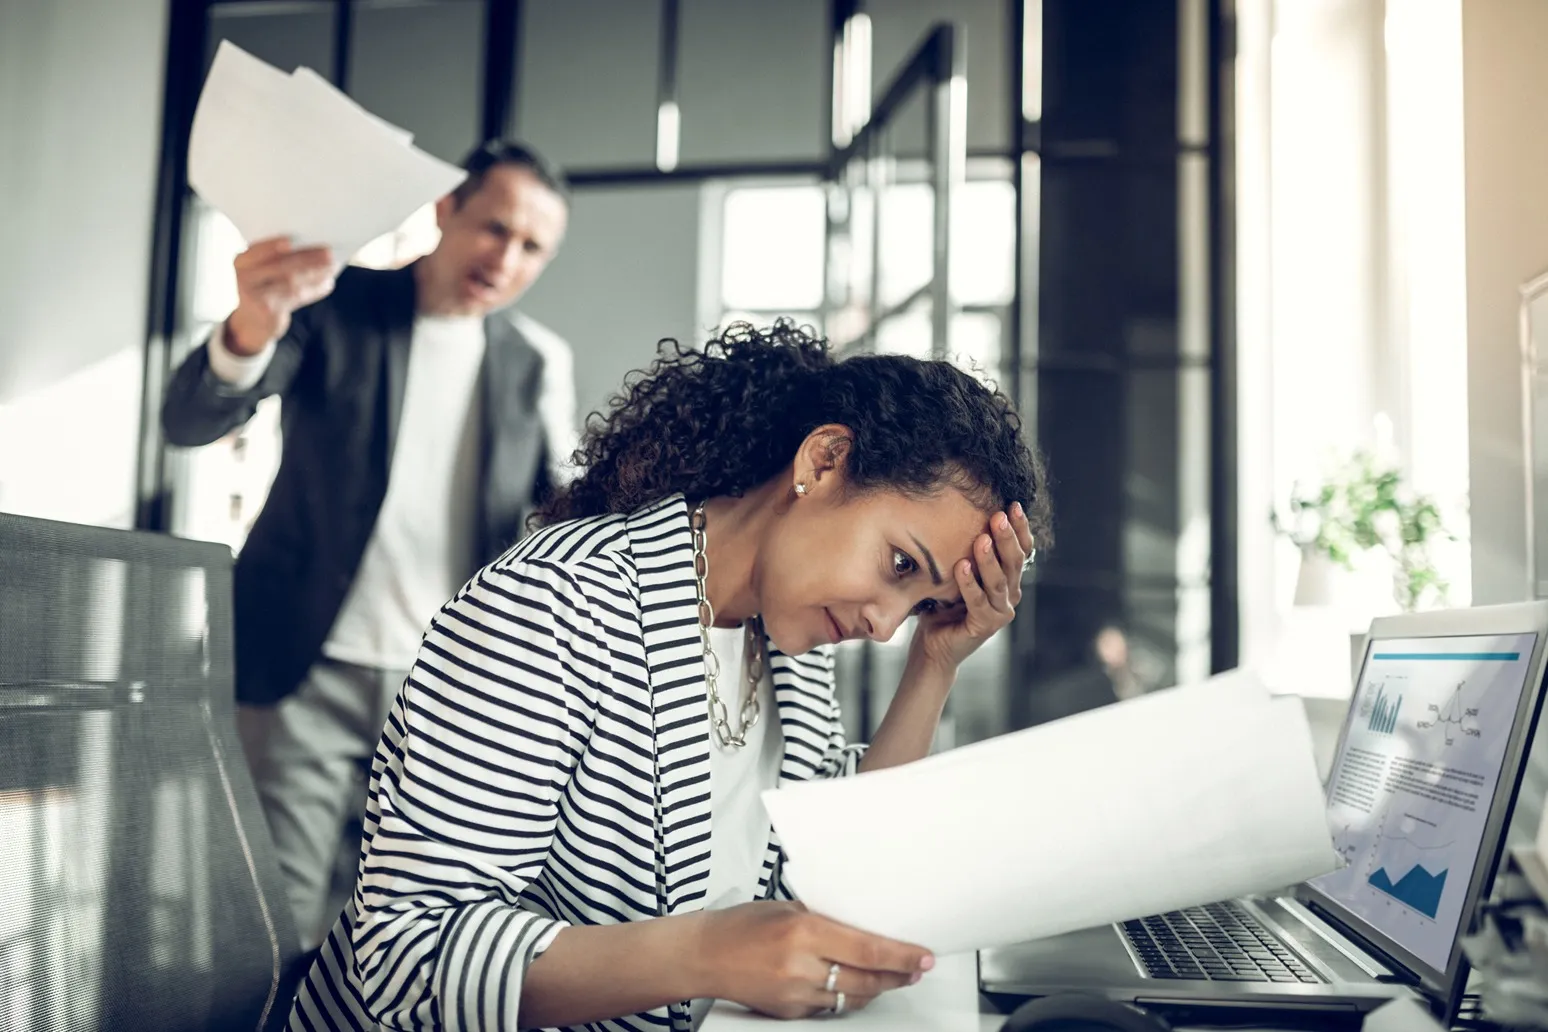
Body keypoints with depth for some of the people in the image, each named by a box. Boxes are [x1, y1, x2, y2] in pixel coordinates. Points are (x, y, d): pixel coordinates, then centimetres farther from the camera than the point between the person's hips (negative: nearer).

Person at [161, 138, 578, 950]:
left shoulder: (541, 363, 7)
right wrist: (249, 332, -34)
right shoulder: (336, 306, -1)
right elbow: (190, 421, -12)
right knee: (280, 923, -4)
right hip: (311, 669, -2)